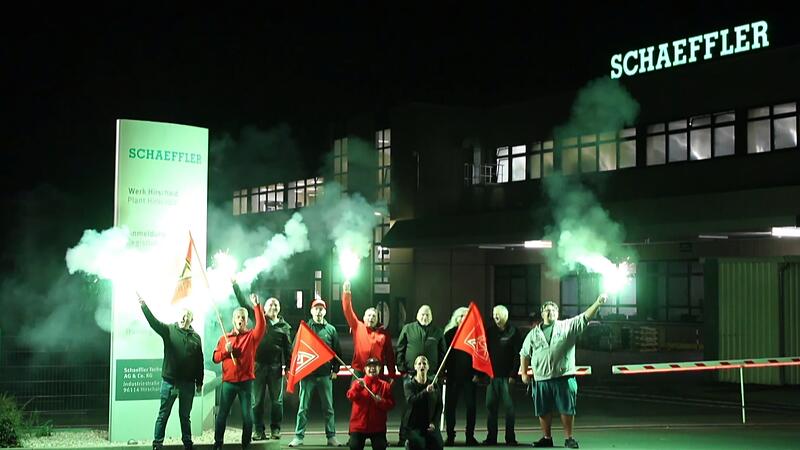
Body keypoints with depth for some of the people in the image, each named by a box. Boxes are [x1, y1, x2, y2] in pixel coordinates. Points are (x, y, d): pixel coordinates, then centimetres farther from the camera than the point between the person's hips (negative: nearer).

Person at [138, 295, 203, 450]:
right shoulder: (169, 330, -1)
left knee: (185, 415, 13)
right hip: (169, 381, -2)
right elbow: (153, 322, -18)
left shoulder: (196, 337, 5)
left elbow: (199, 362, 8)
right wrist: (144, 305, -33)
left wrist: (199, 382, 8)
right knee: (163, 414, 3)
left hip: (188, 383, 2)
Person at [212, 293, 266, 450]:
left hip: (246, 382, -1)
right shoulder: (224, 338, 9)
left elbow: (261, 325, -17)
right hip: (228, 382, 1)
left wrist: (257, 306, -27)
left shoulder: (251, 336, 3)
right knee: (222, 413, 4)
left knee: (247, 414, 2)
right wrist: (225, 351, -12)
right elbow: (216, 358, 8)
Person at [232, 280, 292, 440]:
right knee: (257, 401, 2)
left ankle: (275, 429, 13)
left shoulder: (284, 326, 8)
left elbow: (288, 348, 8)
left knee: (277, 400, 3)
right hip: (258, 365, 0)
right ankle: (259, 431, 8)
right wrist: (235, 285, -1)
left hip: (276, 367, 0)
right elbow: (243, 303, 3)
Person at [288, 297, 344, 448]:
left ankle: (331, 437, 10)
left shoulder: (331, 330, 8)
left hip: (325, 375, 1)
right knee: (303, 407, 1)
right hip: (307, 373, -1)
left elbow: (337, 352, 11)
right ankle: (299, 436, 4)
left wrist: (335, 370, 4)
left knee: (328, 407, 5)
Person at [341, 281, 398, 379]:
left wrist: (392, 375, 1)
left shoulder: (383, 333, 6)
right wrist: (346, 293, -14)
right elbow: (348, 311, -2)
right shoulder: (358, 327, 7)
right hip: (359, 372, 0)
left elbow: (389, 354, 5)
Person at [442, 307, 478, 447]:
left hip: (469, 376, -1)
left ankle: (470, 435, 8)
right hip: (453, 376, 1)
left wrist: (476, 373, -6)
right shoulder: (449, 333, 7)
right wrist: (444, 372, -3)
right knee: (450, 405, 1)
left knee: (471, 405, 1)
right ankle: (450, 435, 8)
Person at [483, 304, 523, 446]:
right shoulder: (490, 331, 11)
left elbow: (518, 355, -7)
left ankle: (510, 438, 4)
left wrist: (513, 374, -14)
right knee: (491, 406, 4)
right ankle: (491, 437, 9)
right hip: (492, 375, 4)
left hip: (507, 376, -4)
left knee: (509, 406, -1)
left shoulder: (513, 332, -3)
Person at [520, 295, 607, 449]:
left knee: (566, 409, -1)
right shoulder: (534, 333, 12)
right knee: (543, 411, 7)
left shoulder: (567, 326, 5)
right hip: (541, 379, 2)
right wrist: (524, 373, 10)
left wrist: (598, 303, -19)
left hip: (564, 377, -2)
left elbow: (585, 317, -5)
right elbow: (525, 354, 18)